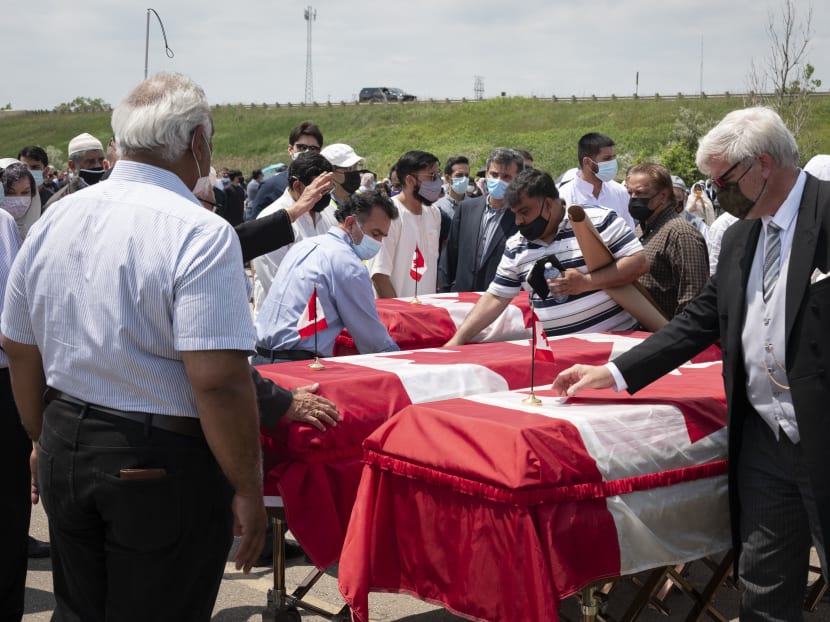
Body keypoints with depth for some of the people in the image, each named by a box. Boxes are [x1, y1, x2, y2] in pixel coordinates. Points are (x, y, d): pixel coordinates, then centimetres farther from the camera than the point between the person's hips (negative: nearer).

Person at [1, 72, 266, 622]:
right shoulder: (200, 233, -18)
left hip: (65, 449, 7)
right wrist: (248, 489, -15)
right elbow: (218, 379, -25)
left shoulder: (57, 220, 3)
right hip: (164, 470, -6)